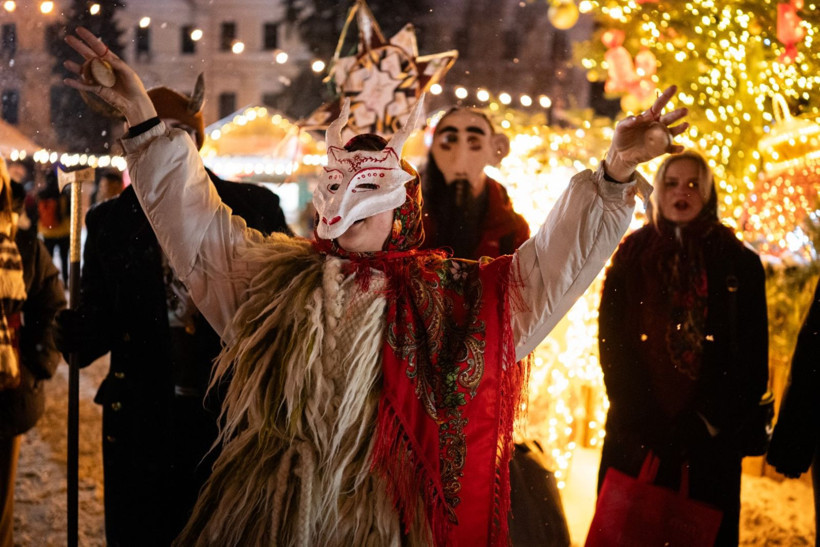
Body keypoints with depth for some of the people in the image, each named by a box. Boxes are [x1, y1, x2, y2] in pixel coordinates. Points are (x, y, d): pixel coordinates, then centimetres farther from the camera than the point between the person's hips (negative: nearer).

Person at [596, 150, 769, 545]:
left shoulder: (740, 265, 6)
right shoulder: (631, 257, 7)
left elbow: (753, 360, 3)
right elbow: (611, 343, 0)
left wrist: (713, 421, -9)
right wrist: (643, 424, -9)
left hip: (710, 439, 0)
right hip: (636, 437, 0)